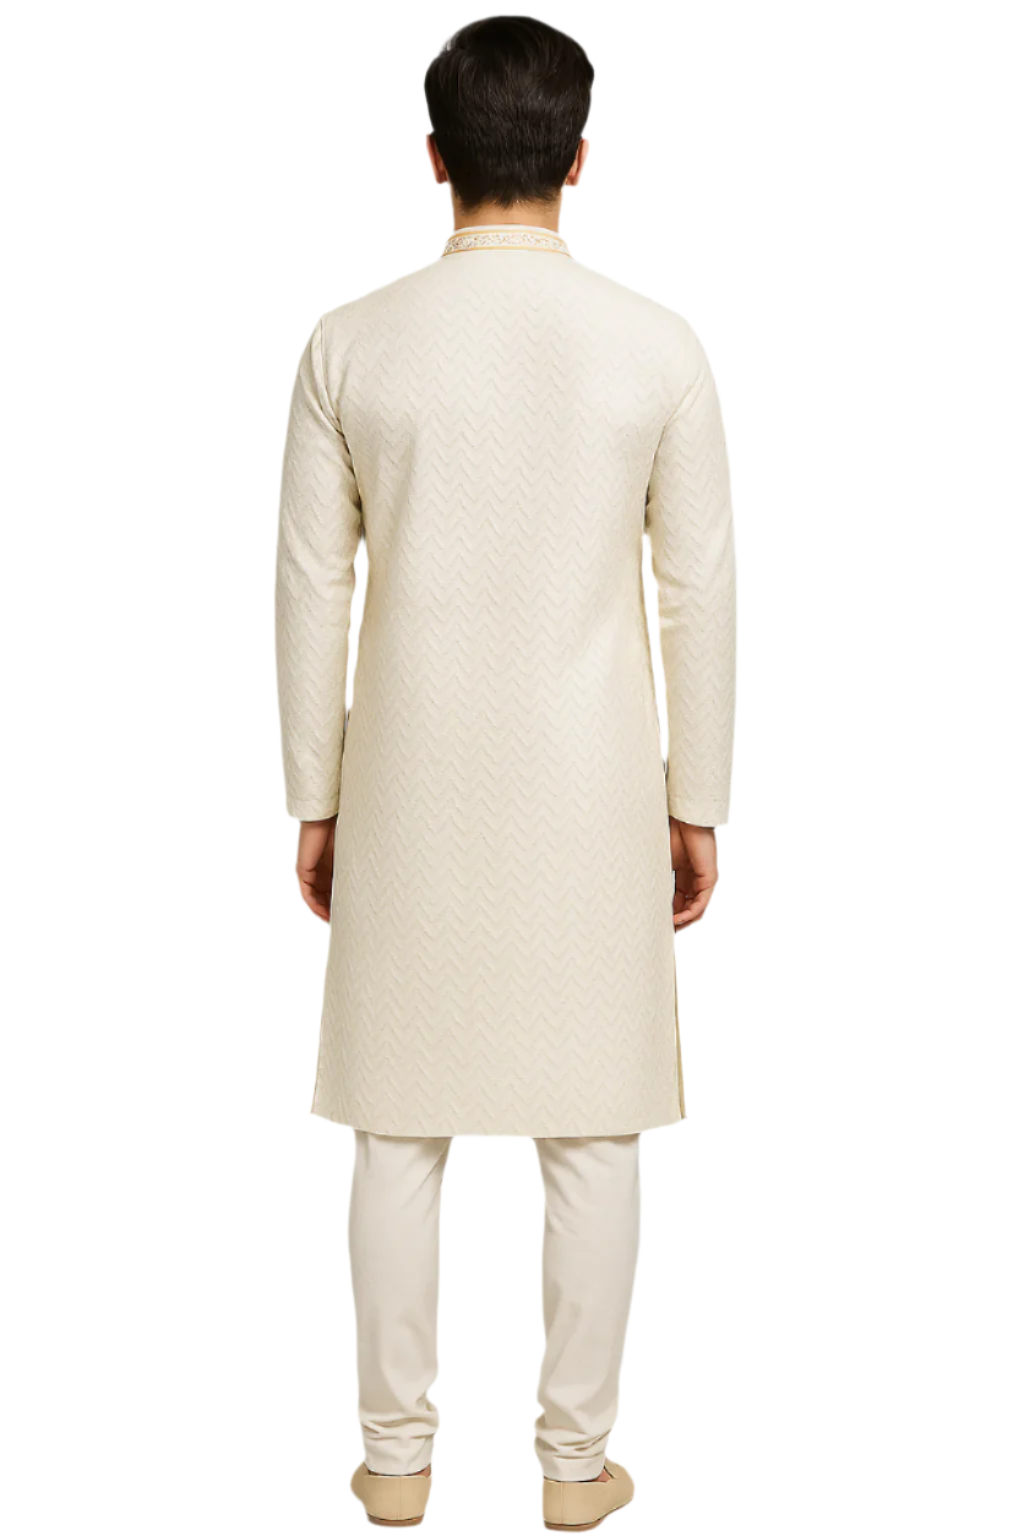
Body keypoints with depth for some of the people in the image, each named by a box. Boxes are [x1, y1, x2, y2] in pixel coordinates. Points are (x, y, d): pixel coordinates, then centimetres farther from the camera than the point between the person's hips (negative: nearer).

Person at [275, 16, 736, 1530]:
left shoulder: (353, 345, -5)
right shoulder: (658, 347, -6)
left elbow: (311, 587, -2)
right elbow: (701, 591, -3)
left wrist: (315, 796, 8)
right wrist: (697, 803, 7)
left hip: (414, 791, 1)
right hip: (590, 793, 0)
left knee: (400, 1130, 12)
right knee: (593, 1132, 10)